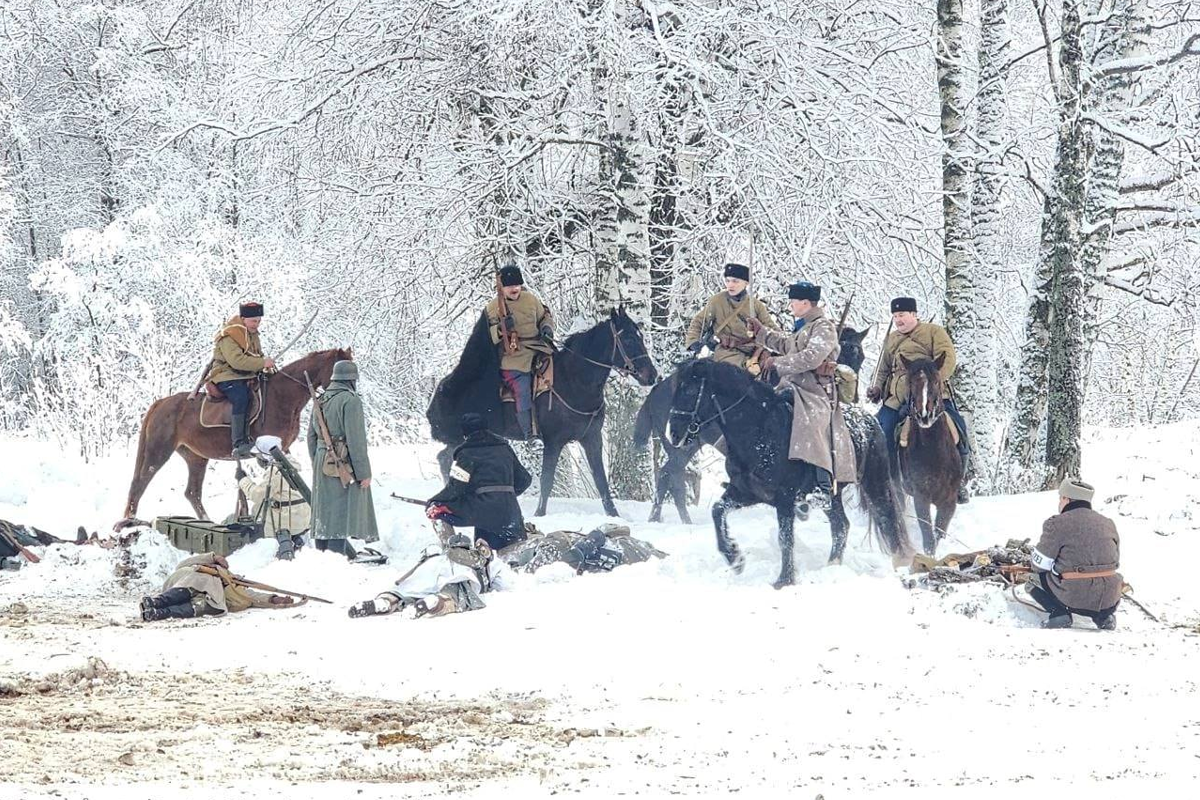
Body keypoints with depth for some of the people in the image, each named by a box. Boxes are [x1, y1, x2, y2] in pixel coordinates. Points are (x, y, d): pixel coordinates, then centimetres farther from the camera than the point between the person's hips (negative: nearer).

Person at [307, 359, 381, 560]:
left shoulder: (321, 401, 13)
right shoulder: (350, 400, -13)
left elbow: (311, 436, 18)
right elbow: (356, 439, -17)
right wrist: (363, 472, -14)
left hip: (322, 463, 8)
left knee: (325, 512, 15)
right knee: (341, 513, -9)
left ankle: (322, 551, 22)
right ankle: (337, 553, -14)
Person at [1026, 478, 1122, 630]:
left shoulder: (1057, 524, -4)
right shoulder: (1108, 523, 11)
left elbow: (1040, 565, 0)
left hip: (1073, 599, -4)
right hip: (1109, 601, 4)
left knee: (1032, 576, 21)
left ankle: (1059, 613, -1)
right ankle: (1105, 615, 12)